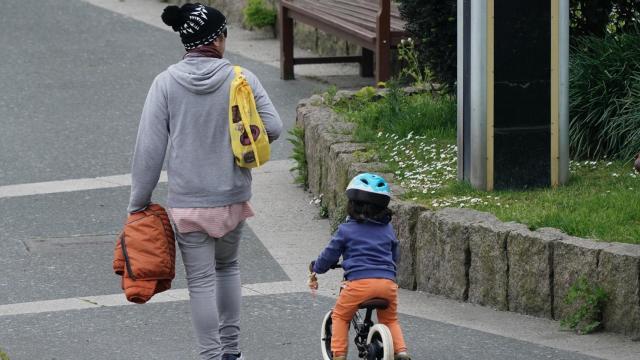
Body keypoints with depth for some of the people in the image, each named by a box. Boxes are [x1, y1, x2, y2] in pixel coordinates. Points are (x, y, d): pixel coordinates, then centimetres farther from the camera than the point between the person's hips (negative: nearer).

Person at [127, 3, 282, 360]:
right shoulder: (241, 78, -8)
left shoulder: (166, 83, -8)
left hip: (188, 202, -2)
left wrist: (139, 202, 1)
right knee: (228, 266, 23)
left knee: (201, 280, 4)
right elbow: (273, 128, -9)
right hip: (234, 197, 2)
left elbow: (149, 147, -7)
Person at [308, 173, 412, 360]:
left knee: (340, 316, 19)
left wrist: (315, 268, 34)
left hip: (359, 281, -4)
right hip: (387, 280, 4)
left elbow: (329, 255, 14)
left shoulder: (346, 229, 6)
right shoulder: (387, 229, 18)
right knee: (390, 319, 24)